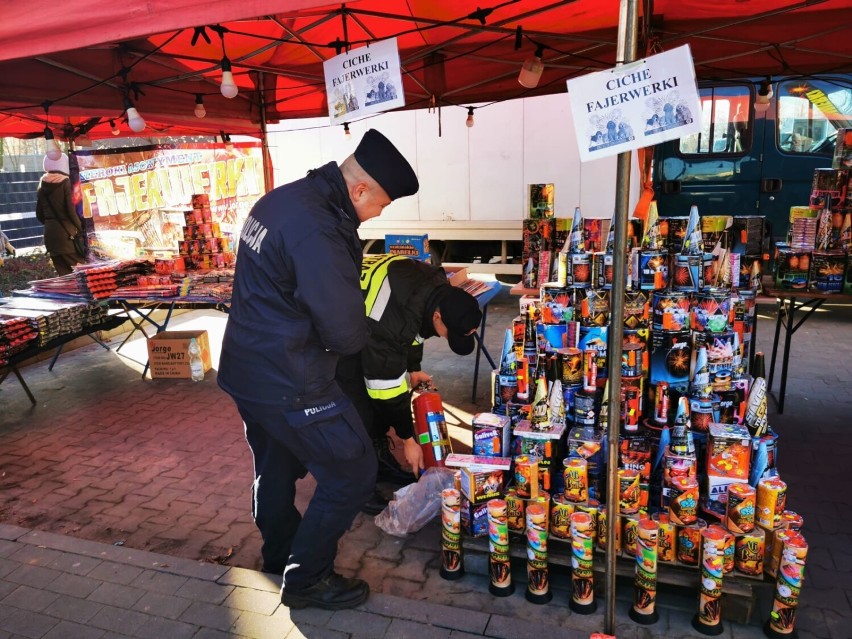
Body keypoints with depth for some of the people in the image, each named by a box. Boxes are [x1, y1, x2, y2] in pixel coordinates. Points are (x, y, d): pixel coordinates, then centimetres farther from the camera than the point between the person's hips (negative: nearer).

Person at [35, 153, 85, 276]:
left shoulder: (42, 185, 10)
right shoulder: (65, 182, -7)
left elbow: (39, 214, 11)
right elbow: (71, 210, -12)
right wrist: (80, 228, 0)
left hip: (49, 233, 6)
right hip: (66, 232, -6)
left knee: (63, 272, 7)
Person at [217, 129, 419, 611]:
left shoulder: (280, 199, 6)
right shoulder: (317, 229, -26)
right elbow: (346, 331, -23)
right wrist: (360, 336, 1)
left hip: (245, 368, 10)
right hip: (288, 383, -10)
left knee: (276, 466, 27)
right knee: (353, 474, 5)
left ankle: (280, 554, 49)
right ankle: (306, 579, 21)